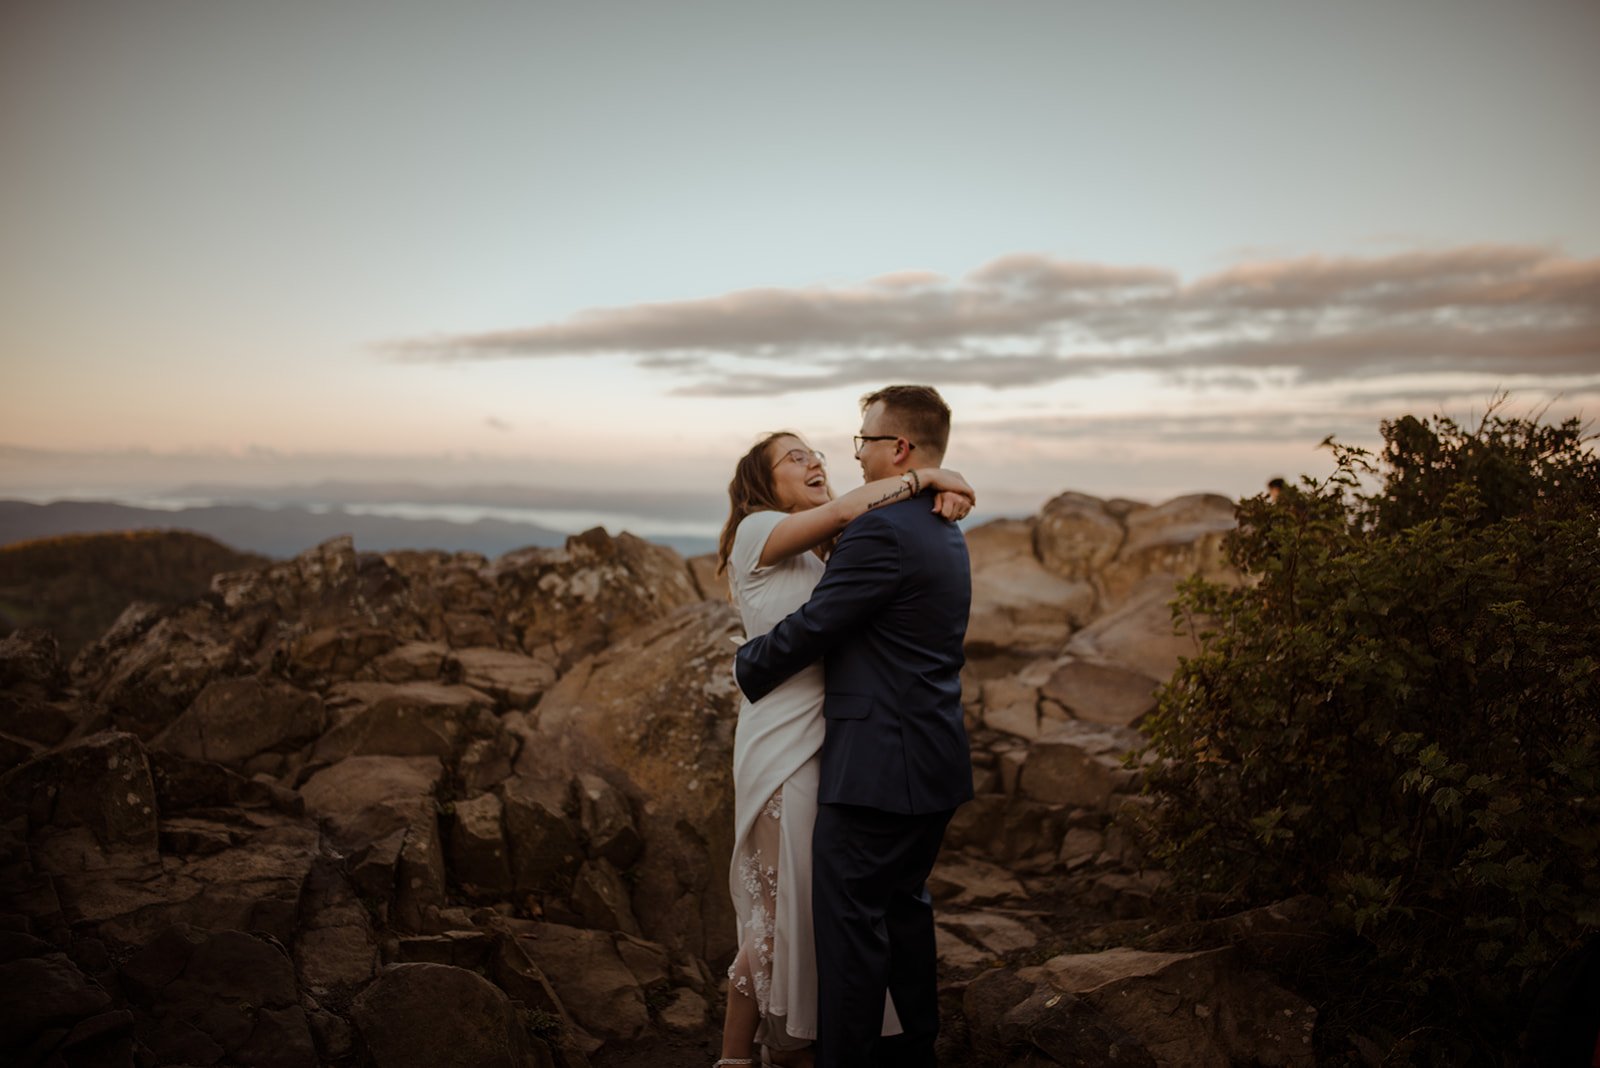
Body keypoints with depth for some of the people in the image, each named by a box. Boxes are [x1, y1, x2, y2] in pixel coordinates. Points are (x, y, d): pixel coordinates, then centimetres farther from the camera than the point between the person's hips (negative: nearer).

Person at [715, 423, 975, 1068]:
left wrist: (943, 497, -12)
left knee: (816, 903, 14)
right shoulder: (757, 532, -7)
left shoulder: (819, 554, 16)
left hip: (829, 738, 8)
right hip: (784, 744, -8)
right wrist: (924, 475, -13)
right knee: (780, 907, 2)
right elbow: (844, 510, -22)